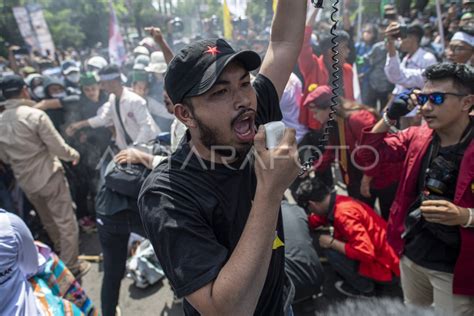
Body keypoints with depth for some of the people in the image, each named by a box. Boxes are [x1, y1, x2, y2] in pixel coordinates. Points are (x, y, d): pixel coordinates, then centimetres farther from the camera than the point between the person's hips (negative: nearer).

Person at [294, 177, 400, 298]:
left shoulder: (344, 214, -29)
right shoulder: (336, 202, -1)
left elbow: (366, 253, -32)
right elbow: (311, 222, 11)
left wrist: (332, 243, -22)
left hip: (385, 267, -9)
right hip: (377, 254, 9)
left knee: (331, 251, -19)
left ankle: (364, 286, 3)